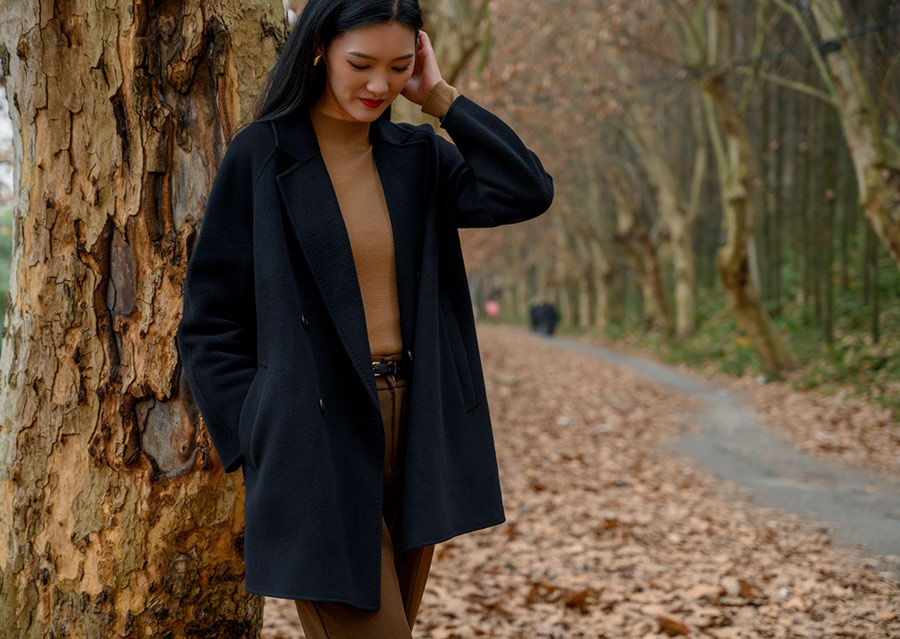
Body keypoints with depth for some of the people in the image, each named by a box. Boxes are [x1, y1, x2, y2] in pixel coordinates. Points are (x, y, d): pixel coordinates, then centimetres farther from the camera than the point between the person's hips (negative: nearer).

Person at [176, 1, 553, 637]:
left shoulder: (419, 157, 9)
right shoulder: (261, 157, -4)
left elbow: (527, 191, -8)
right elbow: (210, 318, -1)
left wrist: (439, 96, -5)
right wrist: (259, 437, -7)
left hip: (413, 429, 5)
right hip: (318, 438, -5)